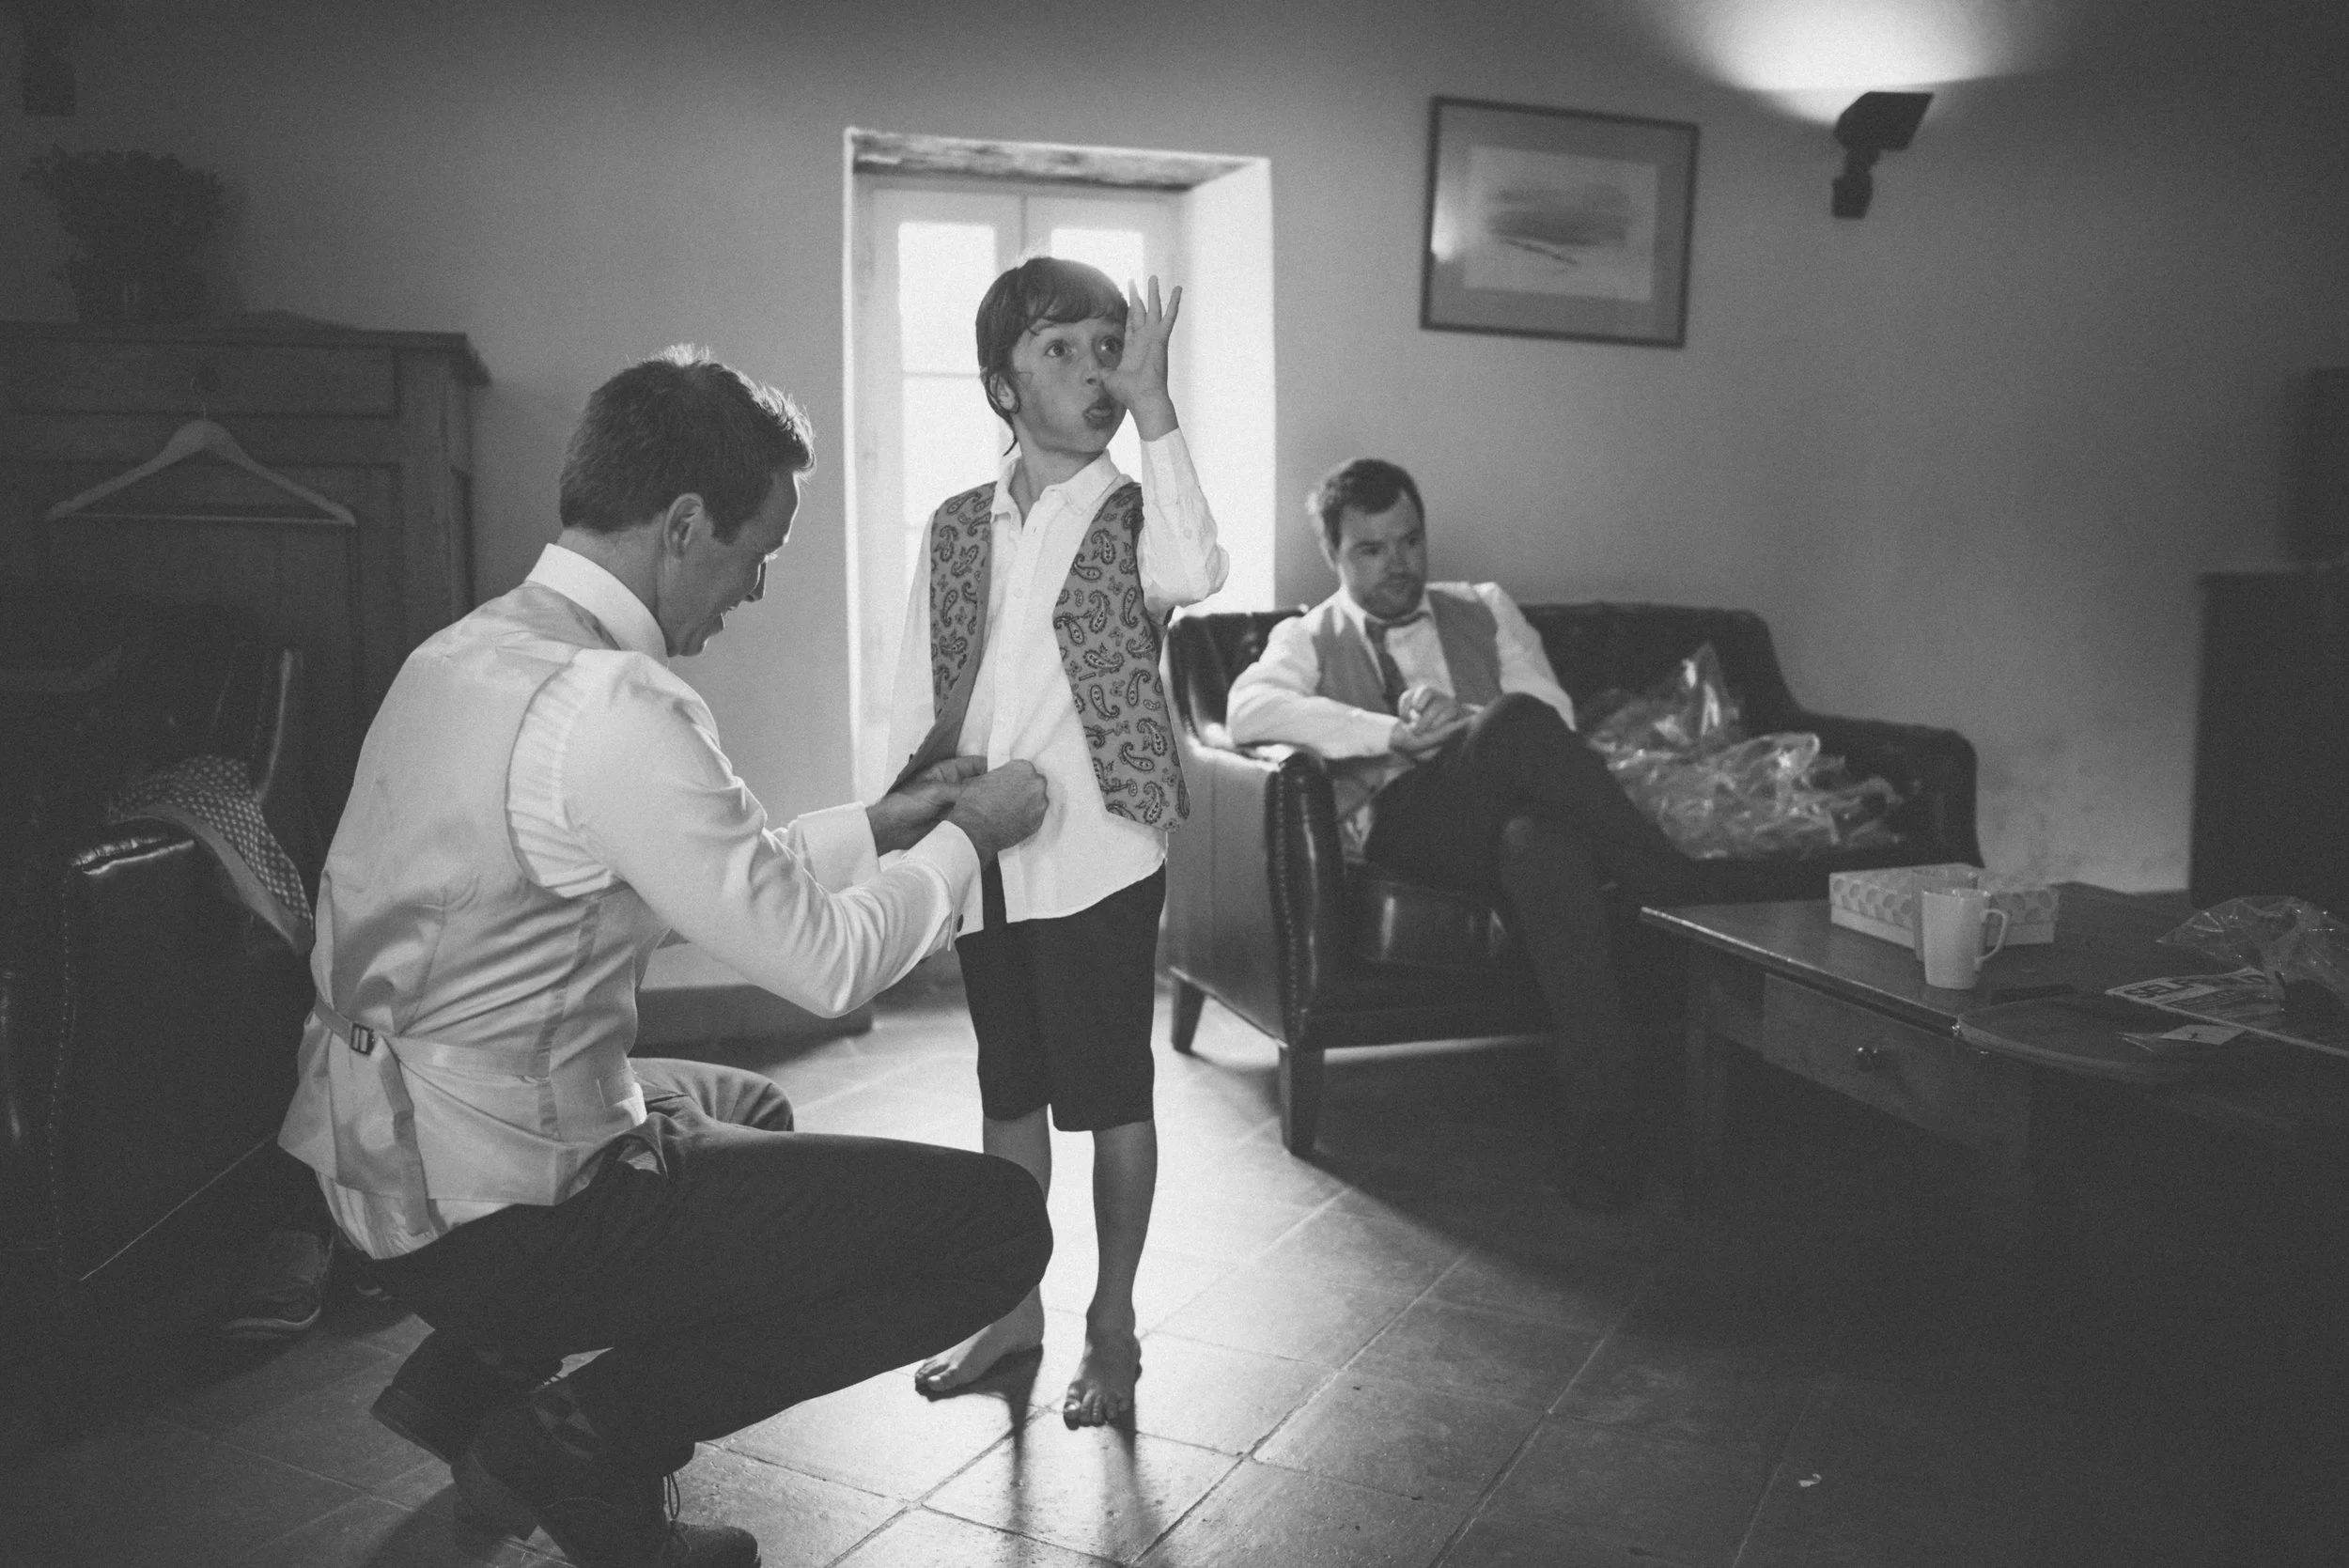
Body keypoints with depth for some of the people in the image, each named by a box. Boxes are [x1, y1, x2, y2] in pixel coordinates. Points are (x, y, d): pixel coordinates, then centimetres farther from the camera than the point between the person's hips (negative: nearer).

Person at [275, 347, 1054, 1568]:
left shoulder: (466, 649, 6)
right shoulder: (613, 704, -23)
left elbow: (706, 872, 14)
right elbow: (828, 961, -18)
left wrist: (880, 823, 15)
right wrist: (967, 835, -2)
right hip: (493, 1211, -10)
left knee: (747, 1105, 34)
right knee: (996, 1222, -9)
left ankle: (476, 1374, 22)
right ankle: (589, 1441, 0)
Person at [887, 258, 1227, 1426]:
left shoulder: (1136, 513, -2)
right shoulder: (956, 527, 8)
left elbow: (1193, 575, -26)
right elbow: (918, 697, 11)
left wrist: (1151, 407, -22)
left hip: (1097, 856, -4)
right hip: (983, 860, 4)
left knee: (1110, 1096, 6)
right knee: (1008, 1091, 17)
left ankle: (1112, 1323, 24)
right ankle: (1012, 1304, 34)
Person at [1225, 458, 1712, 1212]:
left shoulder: (1485, 609, 28)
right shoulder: (1307, 638, 19)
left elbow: (1555, 715, 13)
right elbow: (1249, 709, -6)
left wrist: (1466, 724, -9)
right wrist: (1393, 733, -15)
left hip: (1515, 817, 2)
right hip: (1399, 821, -2)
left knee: (1540, 841, -39)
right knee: (1516, 725, -35)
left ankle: (1603, 1109, -39)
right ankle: (1685, 893, -25)